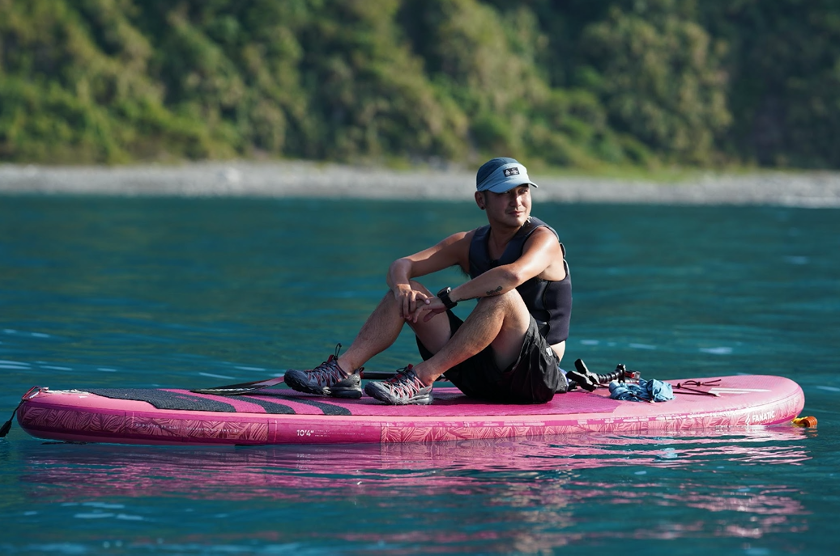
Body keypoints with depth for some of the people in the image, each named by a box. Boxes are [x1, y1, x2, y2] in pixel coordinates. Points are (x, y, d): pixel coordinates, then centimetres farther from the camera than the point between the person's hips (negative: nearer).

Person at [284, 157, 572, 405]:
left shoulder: (543, 239, -12)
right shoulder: (470, 243, 9)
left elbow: (513, 274, -36)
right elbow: (402, 265, 2)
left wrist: (446, 298, -29)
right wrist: (401, 286, -23)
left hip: (535, 371, -6)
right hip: (480, 373, 6)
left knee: (503, 296, -35)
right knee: (406, 292, -2)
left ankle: (421, 378, -37)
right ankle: (343, 370, -18)